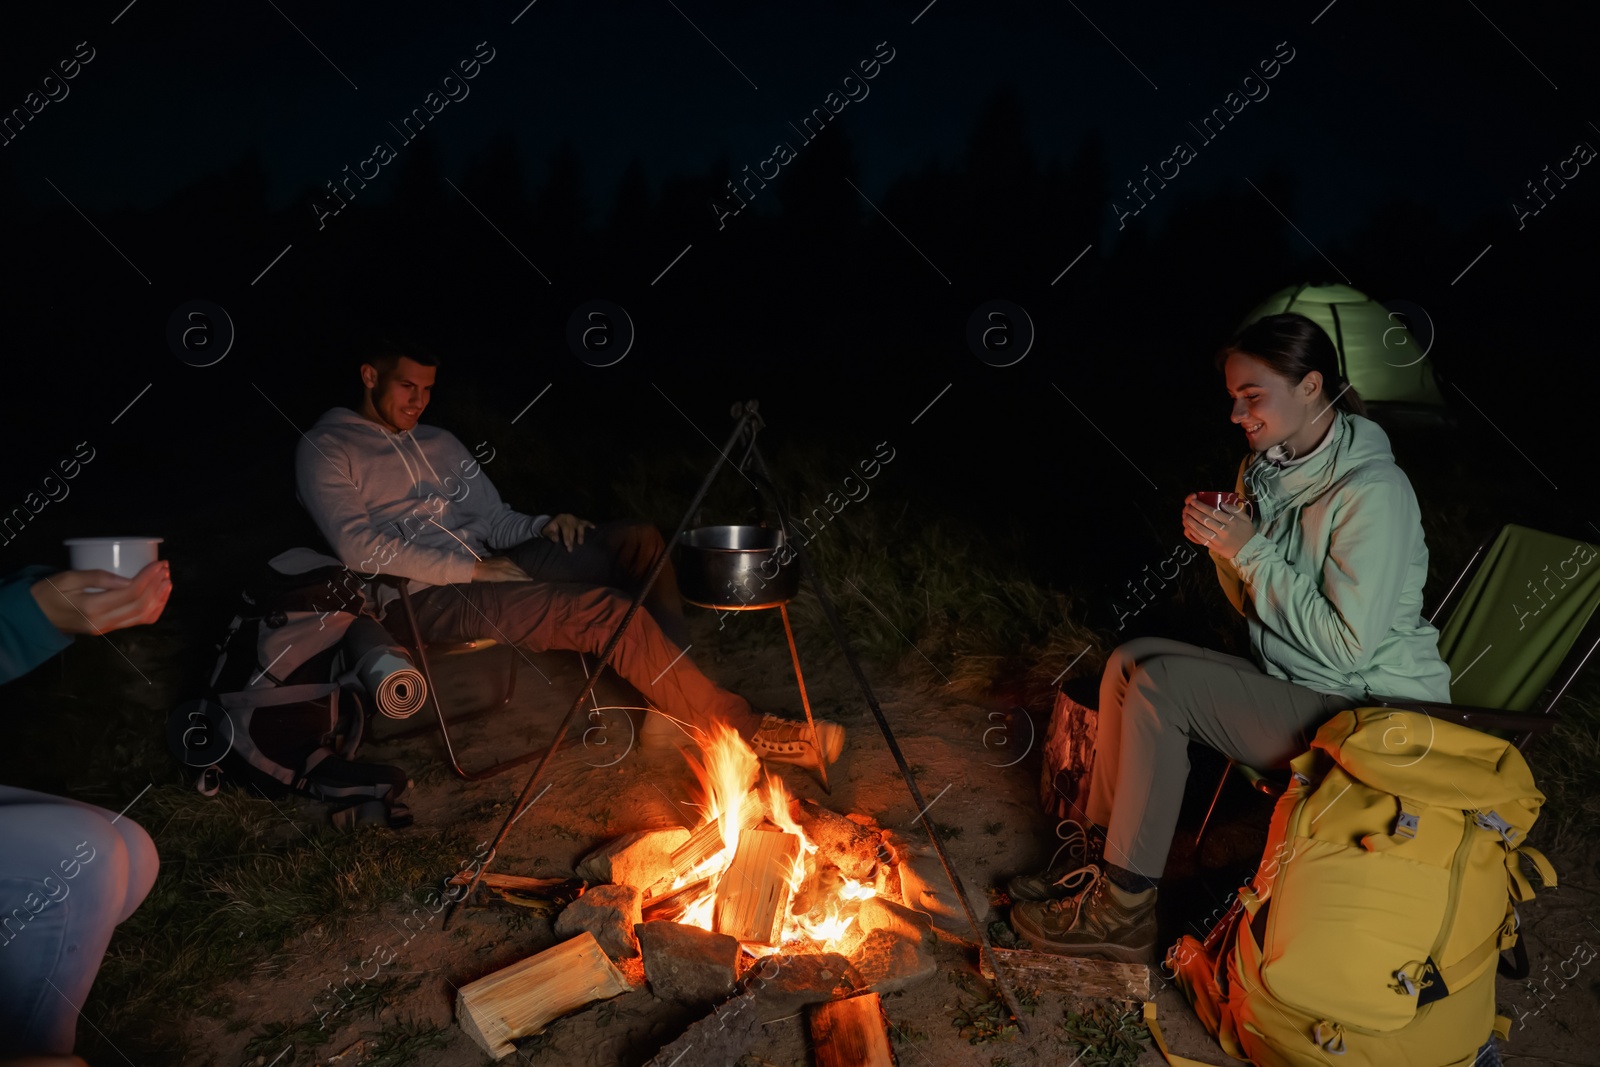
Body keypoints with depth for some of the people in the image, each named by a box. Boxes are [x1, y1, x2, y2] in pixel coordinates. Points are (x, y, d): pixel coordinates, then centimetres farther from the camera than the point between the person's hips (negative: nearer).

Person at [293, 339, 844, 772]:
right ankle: (740, 727, -18)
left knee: (639, 540, -13)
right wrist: (474, 569, -17)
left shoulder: (440, 443, 23)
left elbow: (496, 521, 22)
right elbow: (359, 547, -13)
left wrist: (544, 526, -3)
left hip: (486, 567, 8)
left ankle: (673, 706, -19)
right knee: (606, 610, -28)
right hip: (426, 597, -8)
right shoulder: (327, 449, 1)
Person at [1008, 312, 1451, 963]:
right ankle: (1100, 855, 2)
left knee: (1161, 681, -22)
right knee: (1131, 660, -7)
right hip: (1293, 686, 8)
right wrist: (1221, 544, -8)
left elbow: (1348, 645, -23)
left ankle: (1124, 912, -12)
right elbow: (1254, 606, 12)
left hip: (1373, 716, -8)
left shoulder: (1372, 492, -20)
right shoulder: (1269, 467, 5)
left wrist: (1252, 550, -22)